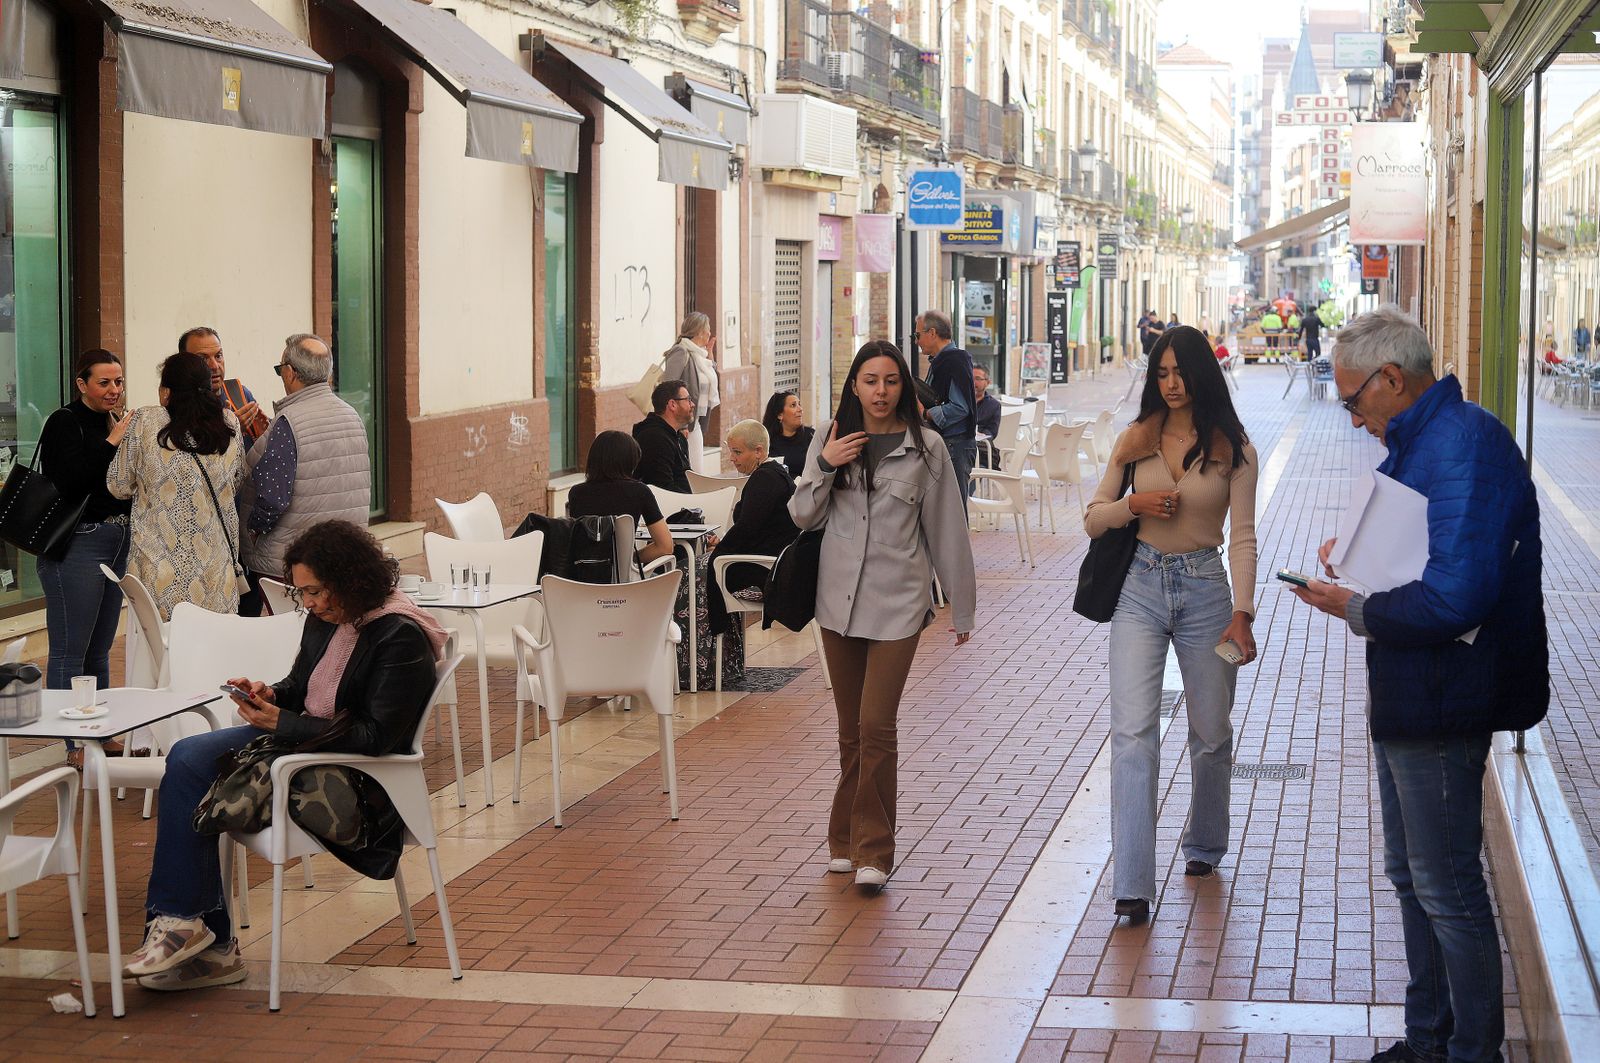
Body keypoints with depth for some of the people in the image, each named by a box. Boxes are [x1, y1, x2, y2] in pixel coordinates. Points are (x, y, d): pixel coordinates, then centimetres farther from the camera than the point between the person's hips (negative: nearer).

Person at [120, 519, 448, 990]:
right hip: (297, 739, 9)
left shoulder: (400, 638, -18)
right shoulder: (325, 619, 6)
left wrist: (282, 722, -20)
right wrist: (270, 695, -4)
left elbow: (376, 737, -21)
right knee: (187, 758, -13)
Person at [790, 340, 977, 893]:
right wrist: (824, 467, -12)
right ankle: (846, 842, 22)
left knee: (877, 726, -11)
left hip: (897, 601, -3)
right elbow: (802, 517, 5)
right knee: (851, 729, 11)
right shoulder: (830, 439, 4)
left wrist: (962, 606, 7)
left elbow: (946, 529, 3)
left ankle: (872, 851, -4)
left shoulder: (925, 448, -3)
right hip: (839, 597, 3)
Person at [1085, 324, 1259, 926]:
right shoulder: (1136, 440, 5)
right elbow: (1093, 520, 10)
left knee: (1211, 733, 12)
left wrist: (1242, 612, -13)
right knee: (1133, 731, -12)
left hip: (1204, 590, 0)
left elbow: (1243, 536, -3)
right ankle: (1131, 886, -16)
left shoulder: (1232, 447, 0)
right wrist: (1133, 504, -11)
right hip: (1140, 589, 0)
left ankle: (1203, 845, 39)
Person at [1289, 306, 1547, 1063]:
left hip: (1440, 707, -11)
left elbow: (1453, 600, -30)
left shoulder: (1466, 446, -22)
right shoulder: (1416, 441, 11)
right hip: (1404, 699, 11)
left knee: (1448, 890, 0)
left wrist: (1356, 611, -16)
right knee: (1411, 878, 20)